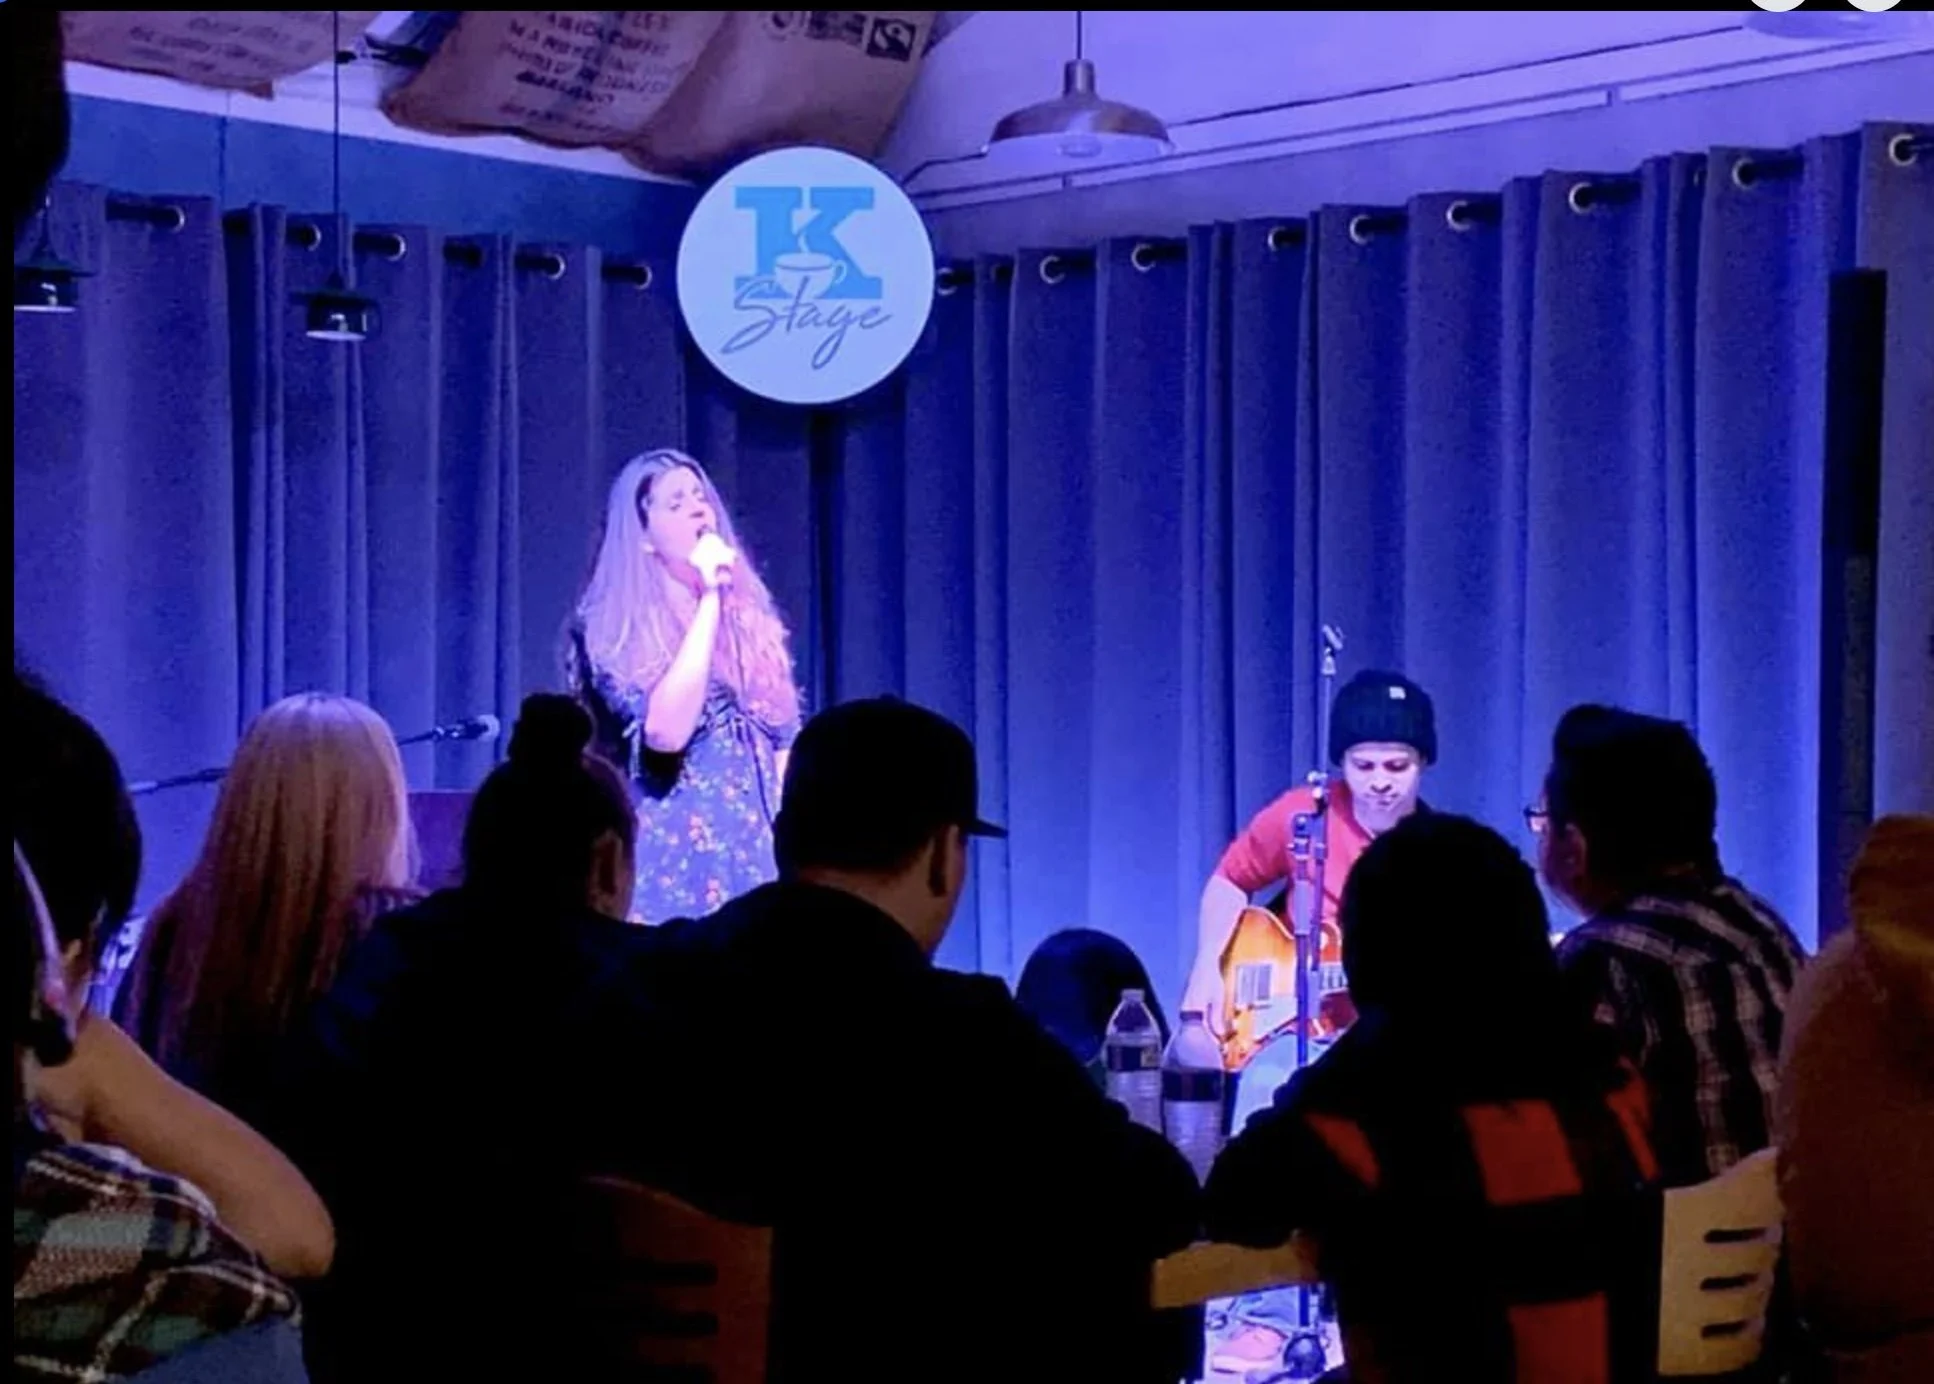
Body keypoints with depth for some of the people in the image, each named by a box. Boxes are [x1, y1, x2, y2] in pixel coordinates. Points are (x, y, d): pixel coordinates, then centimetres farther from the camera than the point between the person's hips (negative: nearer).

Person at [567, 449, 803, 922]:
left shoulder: (749, 613, 11)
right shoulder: (617, 628, -5)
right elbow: (665, 731, -22)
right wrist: (708, 600, -17)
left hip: (759, 855, 5)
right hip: (678, 860, -4)